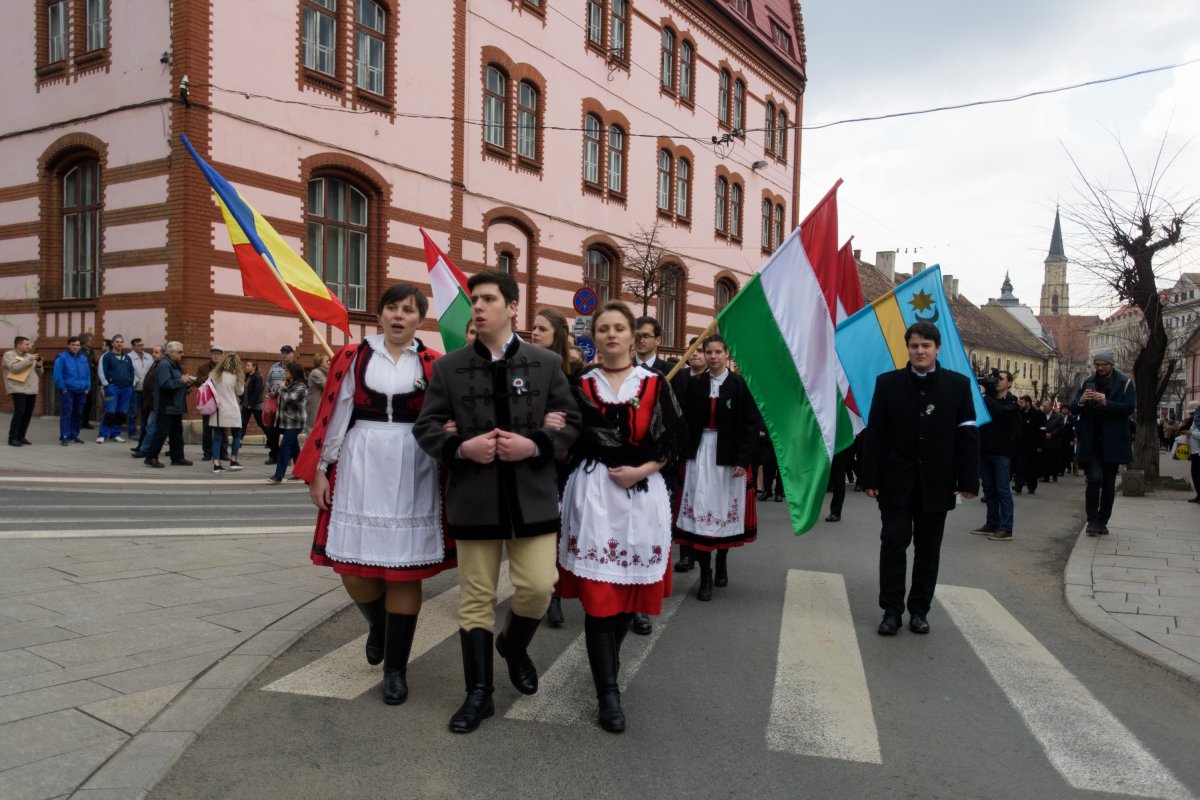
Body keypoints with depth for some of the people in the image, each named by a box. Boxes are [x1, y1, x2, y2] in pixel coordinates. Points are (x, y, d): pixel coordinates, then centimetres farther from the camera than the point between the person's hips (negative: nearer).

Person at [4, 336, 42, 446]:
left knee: (28, 414, 5)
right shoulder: (9, 355, 1)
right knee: (19, 413, -12)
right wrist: (29, 360, -16)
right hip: (19, 389, -6)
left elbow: (38, 373, 20)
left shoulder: (29, 355, 19)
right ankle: (13, 438, -7)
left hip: (31, 390, 6)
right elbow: (14, 367, -18)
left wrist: (38, 365, 2)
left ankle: (21, 436, 14)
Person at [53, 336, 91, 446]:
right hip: (67, 391, -5)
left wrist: (87, 388, 6)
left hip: (81, 392, 5)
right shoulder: (62, 358, -4)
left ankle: (74, 435, 19)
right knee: (66, 414, -8)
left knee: (78, 414, 10)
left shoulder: (84, 359, 12)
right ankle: (64, 437, -6)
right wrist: (63, 389, -11)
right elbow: (57, 375, -8)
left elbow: (88, 374, 16)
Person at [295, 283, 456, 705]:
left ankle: (395, 668, 16)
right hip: (360, 469, 1)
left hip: (411, 475, -1)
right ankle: (378, 625, 38)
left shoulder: (434, 365, 3)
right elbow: (333, 415, 5)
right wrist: (319, 470, 2)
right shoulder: (353, 357, 5)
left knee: (403, 570, 1)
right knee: (353, 569, 3)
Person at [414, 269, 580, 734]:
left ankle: (514, 646, 33)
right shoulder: (448, 367, 3)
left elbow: (570, 422, 3)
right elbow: (425, 427, 3)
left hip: (532, 496, 0)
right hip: (473, 498, 1)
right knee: (476, 597, 7)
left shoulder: (546, 363, 3)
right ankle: (479, 693, 21)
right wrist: (462, 447, -15)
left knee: (538, 587, -1)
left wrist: (535, 446, -14)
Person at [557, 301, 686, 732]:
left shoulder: (655, 383, 4)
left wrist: (642, 470, -10)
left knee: (631, 585, 9)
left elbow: (675, 440, 2)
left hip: (642, 492, 1)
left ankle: (608, 658, 37)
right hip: (593, 492, -1)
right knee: (598, 592, -5)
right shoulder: (581, 385, 6)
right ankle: (608, 692, 3)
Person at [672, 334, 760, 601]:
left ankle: (722, 561, 33)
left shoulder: (741, 384, -3)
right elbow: (686, 421, 6)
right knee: (699, 511, -3)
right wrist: (685, 453, -1)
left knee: (726, 508, 9)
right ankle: (705, 576, 2)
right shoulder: (694, 384, 6)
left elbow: (750, 424, -7)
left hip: (730, 456, -2)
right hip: (700, 453, 2)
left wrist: (743, 459, -13)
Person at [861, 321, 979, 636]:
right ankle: (891, 610, 10)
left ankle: (919, 610, 22)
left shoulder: (958, 385, 2)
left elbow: (968, 436, 1)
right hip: (897, 482, -1)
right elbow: (874, 434, 0)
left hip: (936, 483, 1)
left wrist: (968, 480, -4)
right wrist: (870, 478, -4)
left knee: (928, 550, 10)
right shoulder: (888, 383, 1)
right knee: (893, 544, -1)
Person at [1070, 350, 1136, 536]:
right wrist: (1081, 401, -20)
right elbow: (1073, 408, 2)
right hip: (1091, 442, 0)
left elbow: (1129, 407, -12)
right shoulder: (1087, 383, 7)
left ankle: (1102, 521, 18)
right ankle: (1092, 520, -4)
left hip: (1113, 442, 0)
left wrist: (1106, 403, -26)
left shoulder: (1124, 384, 1)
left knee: (1109, 483, 7)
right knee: (1095, 478, -14)